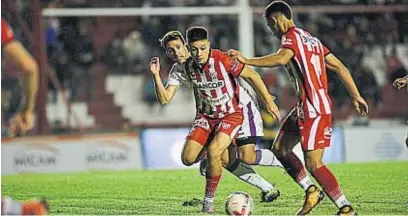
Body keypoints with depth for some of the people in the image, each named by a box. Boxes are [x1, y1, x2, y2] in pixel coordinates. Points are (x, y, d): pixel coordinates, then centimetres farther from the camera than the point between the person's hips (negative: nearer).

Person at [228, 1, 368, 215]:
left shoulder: (292, 36, -8)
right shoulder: (311, 39, 20)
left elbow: (281, 58, -31)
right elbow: (339, 67, 19)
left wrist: (246, 60, -30)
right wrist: (356, 96, 21)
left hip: (315, 109, -10)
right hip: (305, 108, 10)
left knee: (313, 164, -9)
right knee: (280, 149, 13)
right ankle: (311, 191, 15)